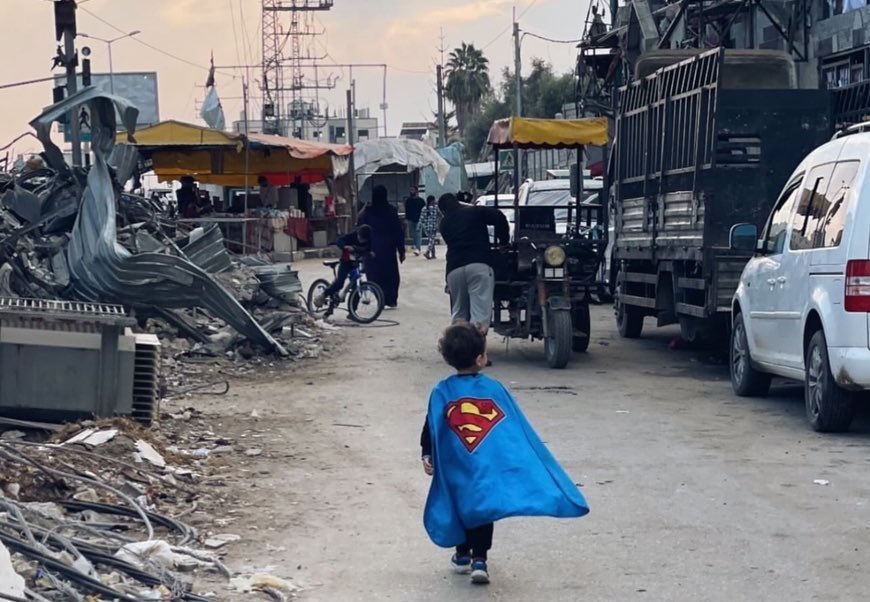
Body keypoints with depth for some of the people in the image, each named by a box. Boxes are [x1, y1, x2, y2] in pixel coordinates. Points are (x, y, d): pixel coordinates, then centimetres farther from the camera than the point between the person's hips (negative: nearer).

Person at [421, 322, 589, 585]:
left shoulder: (442, 392, -4)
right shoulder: (494, 388, -3)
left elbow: (431, 426, -5)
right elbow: (519, 427, 1)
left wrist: (427, 455, 3)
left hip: (456, 465, 0)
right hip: (489, 465, 0)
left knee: (462, 506, 20)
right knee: (482, 508, 11)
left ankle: (463, 555, 28)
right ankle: (479, 560, 0)